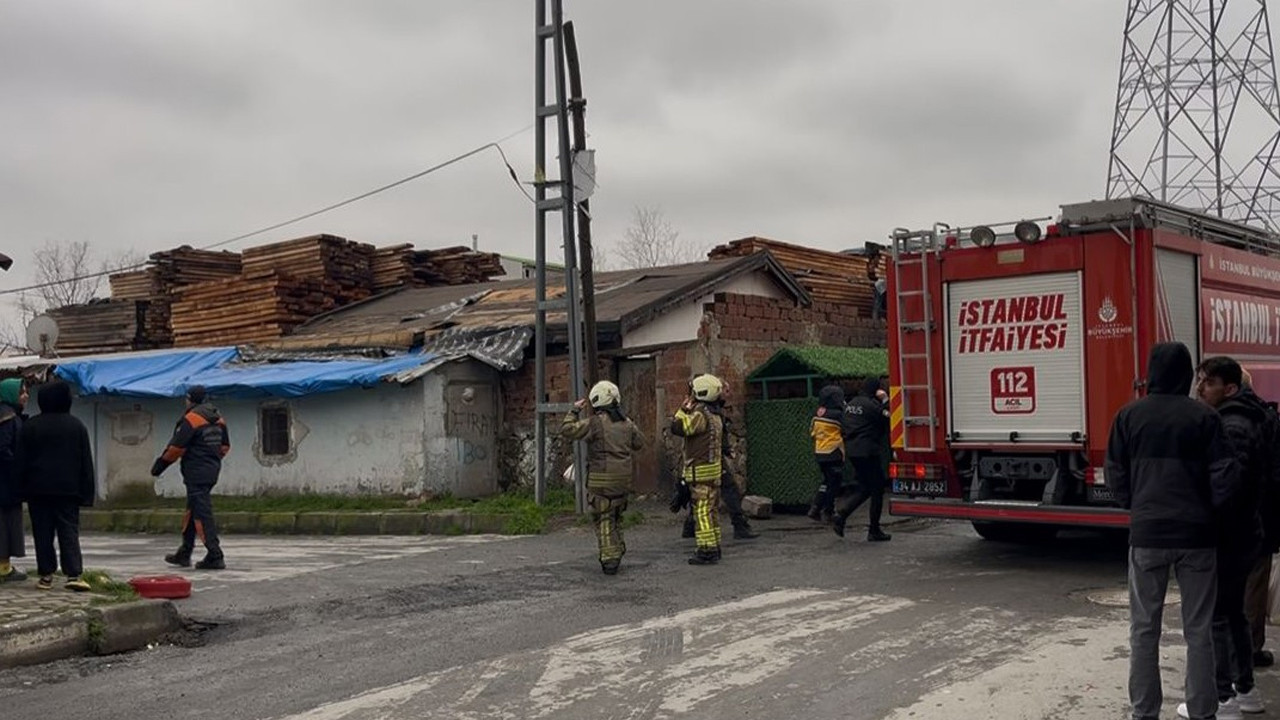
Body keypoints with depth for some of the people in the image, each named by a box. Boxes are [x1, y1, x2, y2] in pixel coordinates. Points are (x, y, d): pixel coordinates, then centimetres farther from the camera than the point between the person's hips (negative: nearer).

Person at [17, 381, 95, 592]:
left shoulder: (29, 426, 0)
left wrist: (23, 489, 7)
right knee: (69, 531, -1)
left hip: (38, 488, 0)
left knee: (43, 533, 5)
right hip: (68, 488, 0)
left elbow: (22, 462, 1)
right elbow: (86, 462, 4)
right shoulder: (76, 425, 3)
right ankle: (74, 574, -13)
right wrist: (87, 492, 7)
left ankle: (46, 575, 6)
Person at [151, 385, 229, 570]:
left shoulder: (191, 419, -14)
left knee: (202, 513, -7)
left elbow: (176, 447, -13)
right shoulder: (218, 419, 11)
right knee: (192, 510, 18)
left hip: (196, 473, -9)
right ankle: (184, 554, 25)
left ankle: (215, 557, -10)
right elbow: (225, 446, 17)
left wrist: (160, 464, 0)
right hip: (212, 470, 9)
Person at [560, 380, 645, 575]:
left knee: (604, 518, 0)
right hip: (624, 478, 6)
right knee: (616, 515, 20)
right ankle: (617, 550, 23)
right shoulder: (626, 423, 8)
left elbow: (567, 430, -13)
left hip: (602, 479, -6)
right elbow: (639, 442, 21)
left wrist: (575, 410, -1)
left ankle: (610, 557, -7)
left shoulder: (595, 423, -11)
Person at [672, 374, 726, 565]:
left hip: (700, 471, -10)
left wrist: (684, 408, -12)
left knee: (702, 511, -8)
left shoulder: (701, 414, -17)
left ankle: (707, 550, -10)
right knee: (711, 510, 14)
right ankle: (714, 548, 19)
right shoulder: (715, 416, 14)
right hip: (714, 470, 10)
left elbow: (678, 427, -22)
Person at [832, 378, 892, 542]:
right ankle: (874, 531, 7)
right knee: (877, 490, 3)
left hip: (853, 452, 8)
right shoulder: (872, 405, -14)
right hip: (869, 452, -8)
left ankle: (841, 516, 0)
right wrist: (885, 401, -5)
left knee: (864, 488, 16)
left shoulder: (852, 403, 13)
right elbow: (887, 419, -13)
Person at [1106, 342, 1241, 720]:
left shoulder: (1129, 415, -1)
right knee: (1198, 629, 9)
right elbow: (1225, 476, -7)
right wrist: (1206, 509, 10)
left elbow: (1115, 475, 2)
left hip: (1147, 533, 1)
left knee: (1144, 629, 8)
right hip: (1196, 534, 0)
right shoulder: (1204, 416, -5)